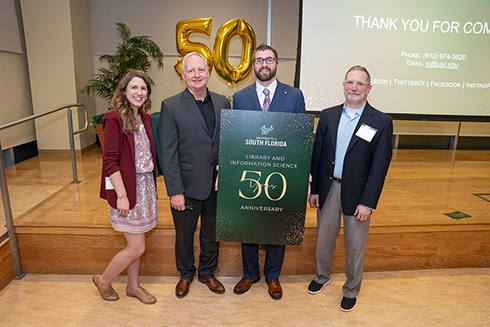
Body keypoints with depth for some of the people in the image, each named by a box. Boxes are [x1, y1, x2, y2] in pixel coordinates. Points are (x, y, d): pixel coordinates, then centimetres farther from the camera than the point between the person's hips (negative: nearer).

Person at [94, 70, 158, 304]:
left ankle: (133, 286, 36)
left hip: (145, 185, 7)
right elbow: (110, 161, -17)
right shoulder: (114, 118, -14)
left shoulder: (145, 118, 9)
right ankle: (103, 281, 27)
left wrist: (152, 185, 9)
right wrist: (121, 195, -20)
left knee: (135, 242, 18)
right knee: (137, 247, 1)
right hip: (127, 187, -7)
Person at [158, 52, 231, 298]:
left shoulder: (223, 103, 3)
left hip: (218, 185, 3)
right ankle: (185, 274, 43)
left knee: (212, 233, 19)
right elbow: (168, 154, -10)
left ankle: (207, 272, 44)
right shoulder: (171, 107, -8)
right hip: (188, 186, -3)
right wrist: (175, 191, -14)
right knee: (184, 235, 17)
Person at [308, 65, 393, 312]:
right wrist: (313, 189, 1)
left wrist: (368, 202, -12)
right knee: (324, 238, 19)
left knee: (355, 246, 13)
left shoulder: (381, 122, -7)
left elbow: (380, 167, -9)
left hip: (357, 194, -2)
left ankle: (351, 290, 36)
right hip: (327, 189, 3)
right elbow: (317, 154, 4)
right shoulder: (328, 116, 2)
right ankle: (322, 276, 45)